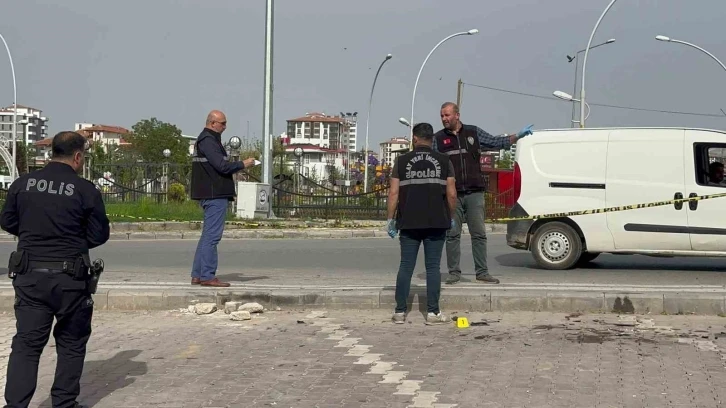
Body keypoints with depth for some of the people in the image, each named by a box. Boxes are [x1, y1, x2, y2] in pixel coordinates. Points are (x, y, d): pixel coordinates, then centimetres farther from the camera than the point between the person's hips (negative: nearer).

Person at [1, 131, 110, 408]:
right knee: (71, 343, 13)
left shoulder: (22, 184, 0)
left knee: (26, 342, 7)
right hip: (69, 278, -2)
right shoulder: (85, 190, -10)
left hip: (29, 275, 3)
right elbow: (99, 235, -5)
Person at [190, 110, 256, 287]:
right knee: (212, 235, -9)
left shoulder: (209, 140, 21)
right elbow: (222, 166, -20)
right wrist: (242, 164, -8)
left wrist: (238, 167, 14)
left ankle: (197, 275, 16)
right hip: (214, 195, -11)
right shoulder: (207, 141, -13)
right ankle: (207, 276, -7)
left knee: (207, 235, 13)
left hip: (212, 194, 11)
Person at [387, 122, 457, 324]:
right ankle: (433, 312, 3)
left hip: (409, 223, 0)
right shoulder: (444, 161, 3)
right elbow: (451, 194, 0)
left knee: (406, 266, 5)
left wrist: (391, 219, 5)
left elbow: (393, 193, -2)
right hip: (436, 223, 0)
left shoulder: (402, 161, 3)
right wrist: (451, 217, 13)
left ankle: (400, 311, 6)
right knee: (433, 267, 3)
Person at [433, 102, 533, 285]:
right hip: (452, 194, -1)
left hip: (474, 193, 1)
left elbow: (496, 142, 13)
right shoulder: (438, 138, 6)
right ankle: (454, 272, 10)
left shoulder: (474, 132, 9)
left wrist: (517, 136, 2)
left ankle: (482, 272, 8)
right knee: (452, 235, 2)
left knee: (479, 234, 2)